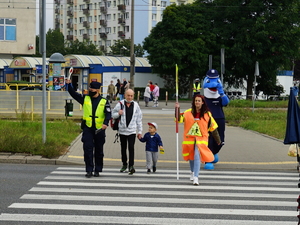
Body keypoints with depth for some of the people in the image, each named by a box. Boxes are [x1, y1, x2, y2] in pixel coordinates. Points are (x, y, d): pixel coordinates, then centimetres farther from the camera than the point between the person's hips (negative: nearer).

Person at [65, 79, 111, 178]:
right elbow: (73, 94, 5)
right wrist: (69, 85, -10)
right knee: (87, 149, -4)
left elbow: (108, 114, -6)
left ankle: (97, 170, 21)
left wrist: (105, 123, -22)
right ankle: (89, 170, 2)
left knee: (99, 151, 9)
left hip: (99, 129, -1)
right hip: (87, 128, 1)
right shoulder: (85, 98, 6)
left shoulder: (104, 102, 0)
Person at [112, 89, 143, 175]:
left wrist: (140, 131, 7)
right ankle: (124, 164, 27)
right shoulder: (120, 104, 0)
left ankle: (131, 166, -11)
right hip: (122, 130, 1)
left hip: (132, 131, -1)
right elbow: (113, 115, 5)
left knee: (131, 148, -11)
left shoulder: (136, 105, 5)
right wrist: (118, 114, -18)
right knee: (123, 148, 12)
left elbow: (139, 119, 9)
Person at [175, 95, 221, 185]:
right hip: (189, 139, 2)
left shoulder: (207, 114, 0)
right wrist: (177, 109, -19)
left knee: (197, 156, -18)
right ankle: (192, 172, 45)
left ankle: (195, 177, -19)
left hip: (201, 140, -2)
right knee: (191, 157, 18)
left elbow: (213, 127, 7)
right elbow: (179, 119, -4)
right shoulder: (188, 113, 1)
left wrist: (218, 140, 13)